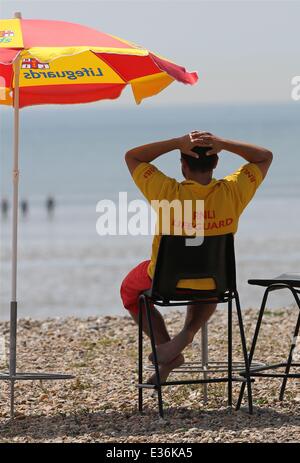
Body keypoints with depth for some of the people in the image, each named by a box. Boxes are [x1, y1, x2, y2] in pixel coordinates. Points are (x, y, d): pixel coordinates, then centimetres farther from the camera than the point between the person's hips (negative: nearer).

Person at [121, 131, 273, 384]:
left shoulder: (167, 192, -27)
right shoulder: (232, 192, -21)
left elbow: (132, 156, -11)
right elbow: (265, 157, -4)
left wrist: (177, 143, -22)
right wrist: (222, 143, -18)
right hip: (214, 281, 2)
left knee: (129, 290, 30)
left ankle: (167, 347, 18)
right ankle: (187, 333, 12)